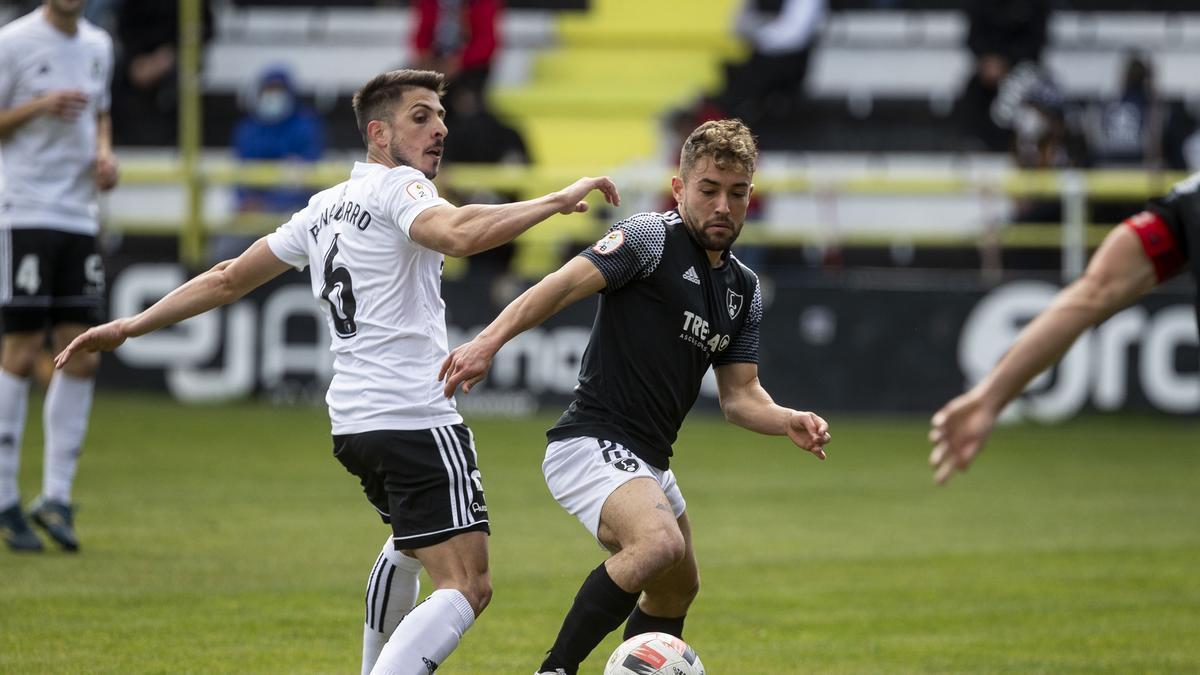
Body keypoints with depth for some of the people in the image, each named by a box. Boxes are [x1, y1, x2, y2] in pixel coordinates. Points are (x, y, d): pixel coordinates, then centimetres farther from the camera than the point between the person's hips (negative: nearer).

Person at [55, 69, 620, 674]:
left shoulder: (325, 207, 18)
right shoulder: (397, 186, -7)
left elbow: (228, 278, 23)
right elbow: (459, 234, -29)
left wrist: (133, 325, 32)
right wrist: (559, 200, -25)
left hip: (352, 424, 9)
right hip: (417, 420, -9)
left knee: (407, 546, 37)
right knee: (466, 588, -15)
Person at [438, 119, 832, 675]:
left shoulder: (743, 288, 14)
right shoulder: (652, 239, -10)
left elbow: (739, 396, 14)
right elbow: (564, 285, -23)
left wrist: (789, 422, -7)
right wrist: (488, 342, -38)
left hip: (645, 462, 10)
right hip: (591, 442, -10)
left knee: (678, 589, 24)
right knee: (660, 544, -33)